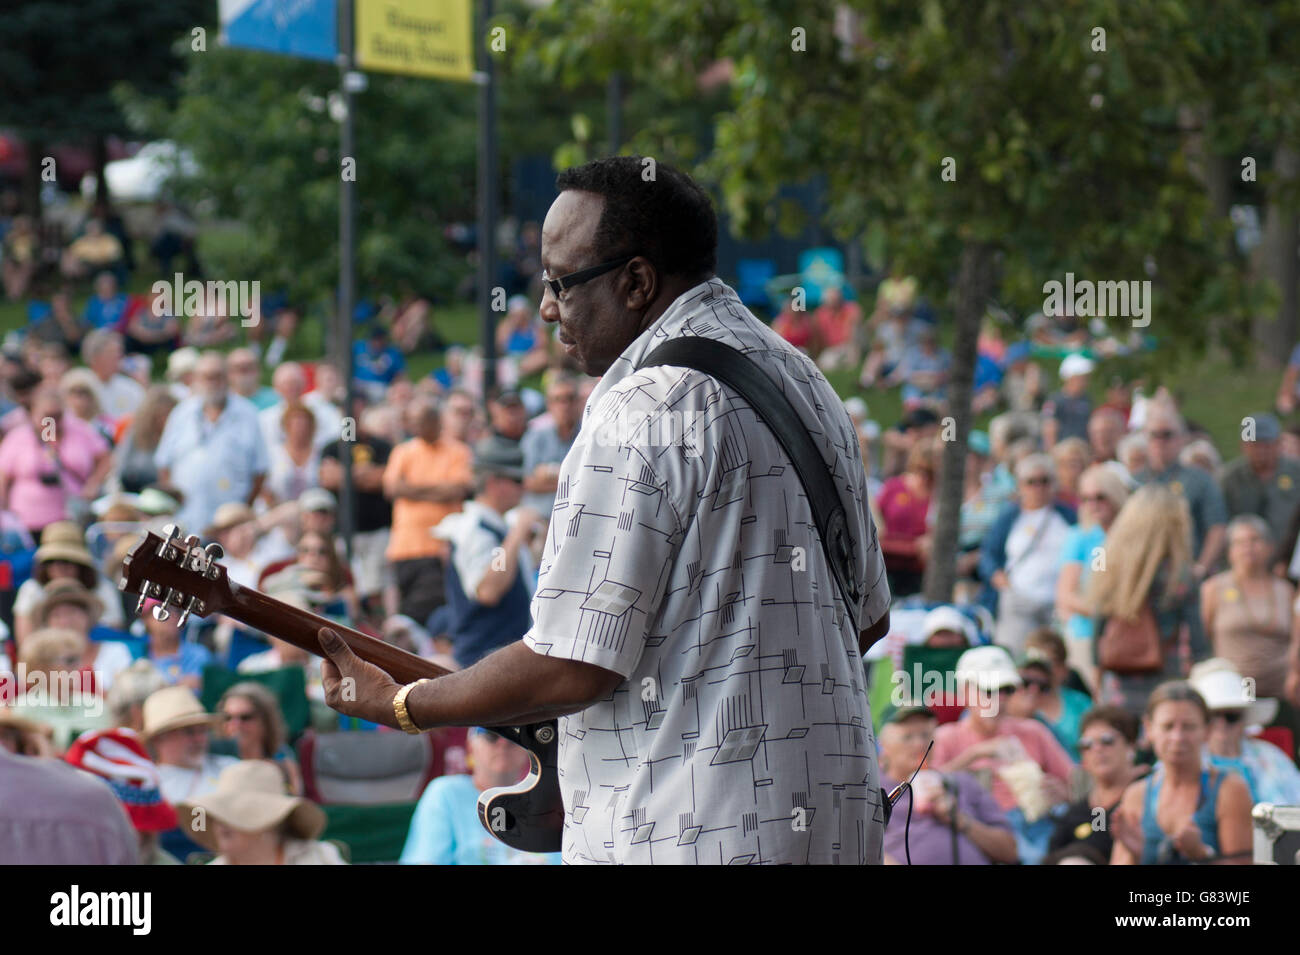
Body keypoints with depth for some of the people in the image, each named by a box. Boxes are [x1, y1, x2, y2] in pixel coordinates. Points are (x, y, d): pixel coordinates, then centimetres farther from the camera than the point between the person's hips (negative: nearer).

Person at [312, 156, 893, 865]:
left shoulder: (643, 409, -16)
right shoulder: (804, 380, 14)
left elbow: (570, 667, -18)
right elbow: (868, 616, 21)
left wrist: (396, 705, -5)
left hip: (693, 835, -10)